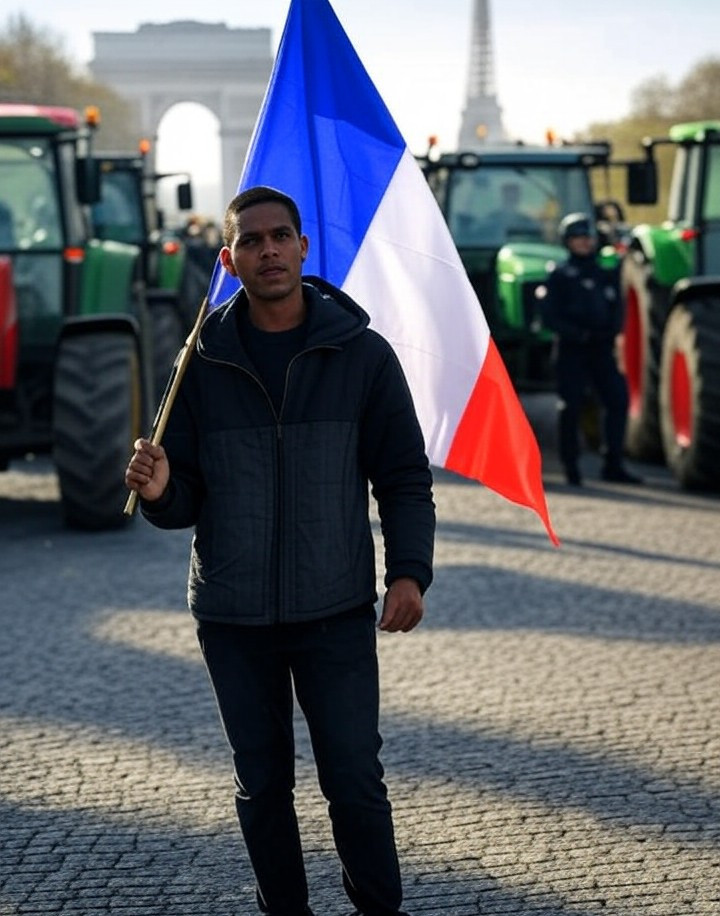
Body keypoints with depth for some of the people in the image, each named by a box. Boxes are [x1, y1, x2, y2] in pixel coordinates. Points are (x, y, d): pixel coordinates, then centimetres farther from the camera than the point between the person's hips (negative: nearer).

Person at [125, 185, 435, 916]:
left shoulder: (362, 354, -1)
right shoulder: (202, 363, 2)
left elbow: (404, 477, 3)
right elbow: (184, 503, 5)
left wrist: (410, 570, -10)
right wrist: (159, 491, -18)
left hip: (335, 613, -2)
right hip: (232, 618, 2)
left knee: (355, 782, -2)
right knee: (261, 786, 10)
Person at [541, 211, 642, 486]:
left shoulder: (607, 272, 15)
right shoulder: (560, 275, 3)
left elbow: (617, 306, 16)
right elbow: (549, 316, -3)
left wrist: (612, 329, -5)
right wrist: (577, 334, -15)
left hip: (602, 349, 4)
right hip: (572, 350, -4)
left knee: (618, 400, -6)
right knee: (571, 407, -3)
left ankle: (613, 464, 2)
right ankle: (571, 467, 6)